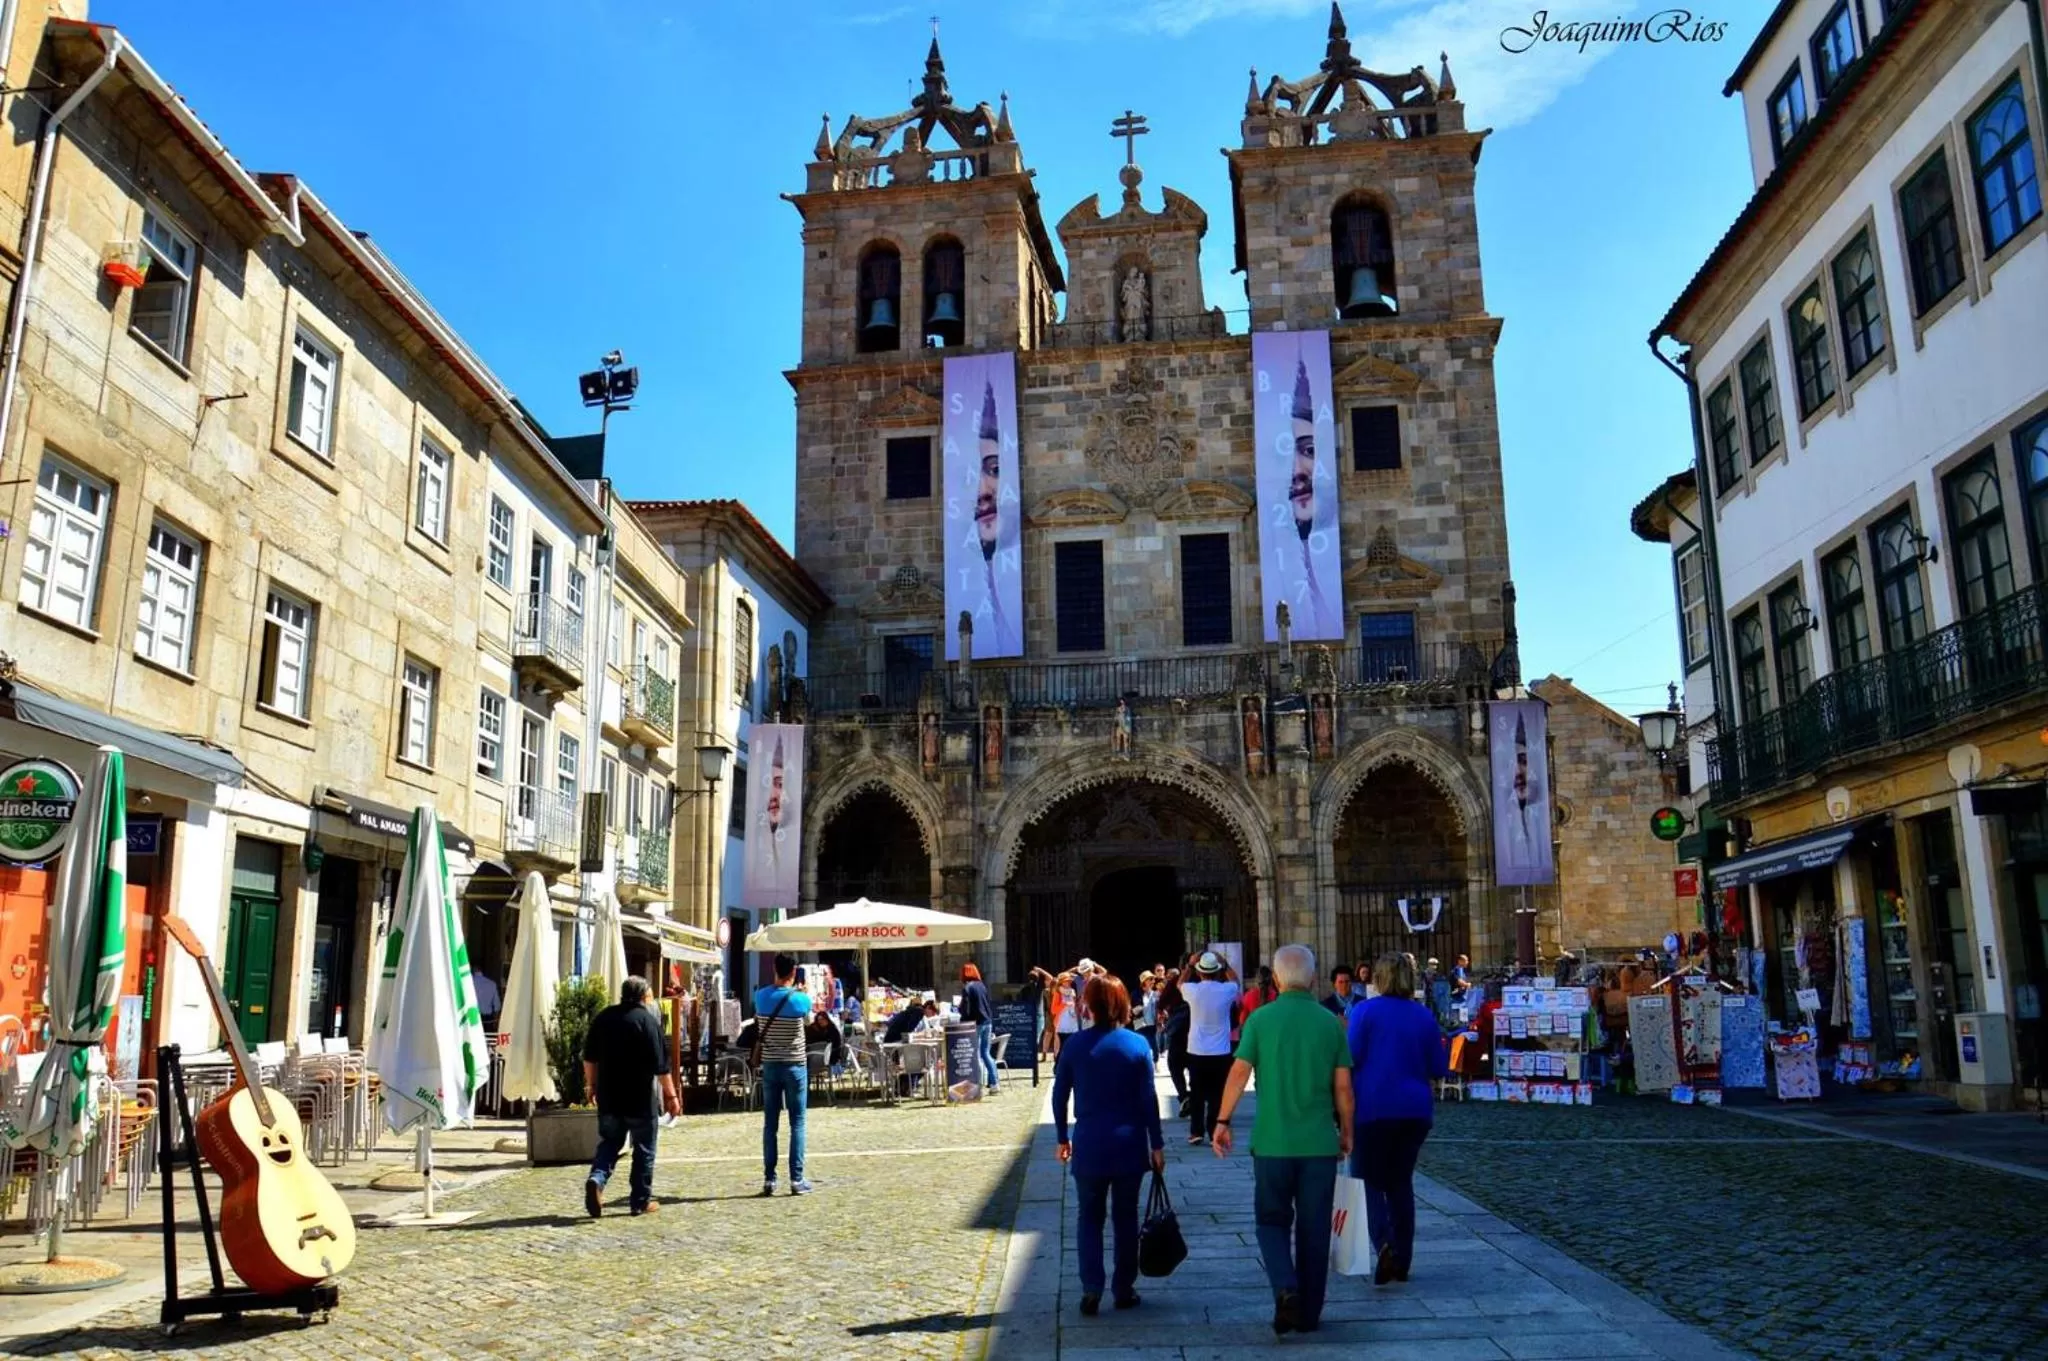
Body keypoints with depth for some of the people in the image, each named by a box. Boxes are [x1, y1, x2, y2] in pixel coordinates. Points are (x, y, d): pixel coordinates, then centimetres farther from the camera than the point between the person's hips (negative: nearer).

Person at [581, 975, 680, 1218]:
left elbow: (589, 1057, 12)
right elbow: (661, 1064, -13)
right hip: (640, 1098, -4)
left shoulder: (603, 1017, 5)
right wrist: (671, 1095, -8)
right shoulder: (647, 1020, -11)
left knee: (608, 1143, 15)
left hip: (608, 1097, 4)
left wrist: (591, 1084, 25)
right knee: (644, 1150, 8)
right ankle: (641, 1201, 11)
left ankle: (596, 1179, -11)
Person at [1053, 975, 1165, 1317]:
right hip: (1129, 1144, 0)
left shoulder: (1075, 1045, -5)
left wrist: (1062, 1138, 12)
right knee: (1126, 1217, 13)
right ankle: (1124, 1289, 17)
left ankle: (1091, 1289, 1)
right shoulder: (1137, 1045, -5)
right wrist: (1157, 1144, 3)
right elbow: (1149, 1100, -5)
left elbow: (1059, 1096, 0)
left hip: (1089, 1145, 0)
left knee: (1090, 1217, 10)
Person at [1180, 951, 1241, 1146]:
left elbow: (1180, 984, 18)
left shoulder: (1192, 990, -8)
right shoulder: (1226, 990, -8)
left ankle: (1196, 1132, 12)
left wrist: (1189, 965, 21)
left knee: (1197, 1093, 10)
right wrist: (1225, 963, 19)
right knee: (1217, 1094, 5)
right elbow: (1235, 980, 18)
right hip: (1221, 1053, 0)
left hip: (1197, 1052, 1)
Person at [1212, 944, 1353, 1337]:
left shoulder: (1260, 1019, -5)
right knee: (1314, 1229, 12)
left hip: (1272, 1141, -1)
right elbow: (1343, 1086, 3)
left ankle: (1285, 1288, -8)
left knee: (1273, 1221, 14)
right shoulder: (1330, 1022, 0)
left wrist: (1223, 1121, -2)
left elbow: (1239, 1073, -10)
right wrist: (1346, 1131, 15)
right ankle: (1308, 1314, 19)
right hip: (1320, 1142, 1)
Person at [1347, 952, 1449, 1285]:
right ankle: (1402, 1261, 18)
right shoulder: (1424, 1016, 4)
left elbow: (1350, 1060, -12)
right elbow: (1437, 1069, 6)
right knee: (1400, 1180, 17)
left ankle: (1385, 1243, -19)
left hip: (1374, 1108, -4)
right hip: (1416, 1109, 4)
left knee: (1369, 1179, 6)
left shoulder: (1365, 1011, -7)